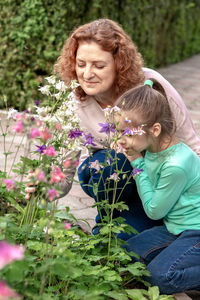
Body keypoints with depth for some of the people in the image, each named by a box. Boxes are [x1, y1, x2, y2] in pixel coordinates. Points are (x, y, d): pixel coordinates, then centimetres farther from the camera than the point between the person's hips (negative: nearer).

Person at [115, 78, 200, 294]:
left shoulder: (176, 165, -31)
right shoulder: (153, 149, -5)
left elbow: (154, 210, -17)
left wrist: (138, 165, -15)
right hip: (175, 227, 9)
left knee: (160, 276, -20)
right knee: (129, 253, 5)